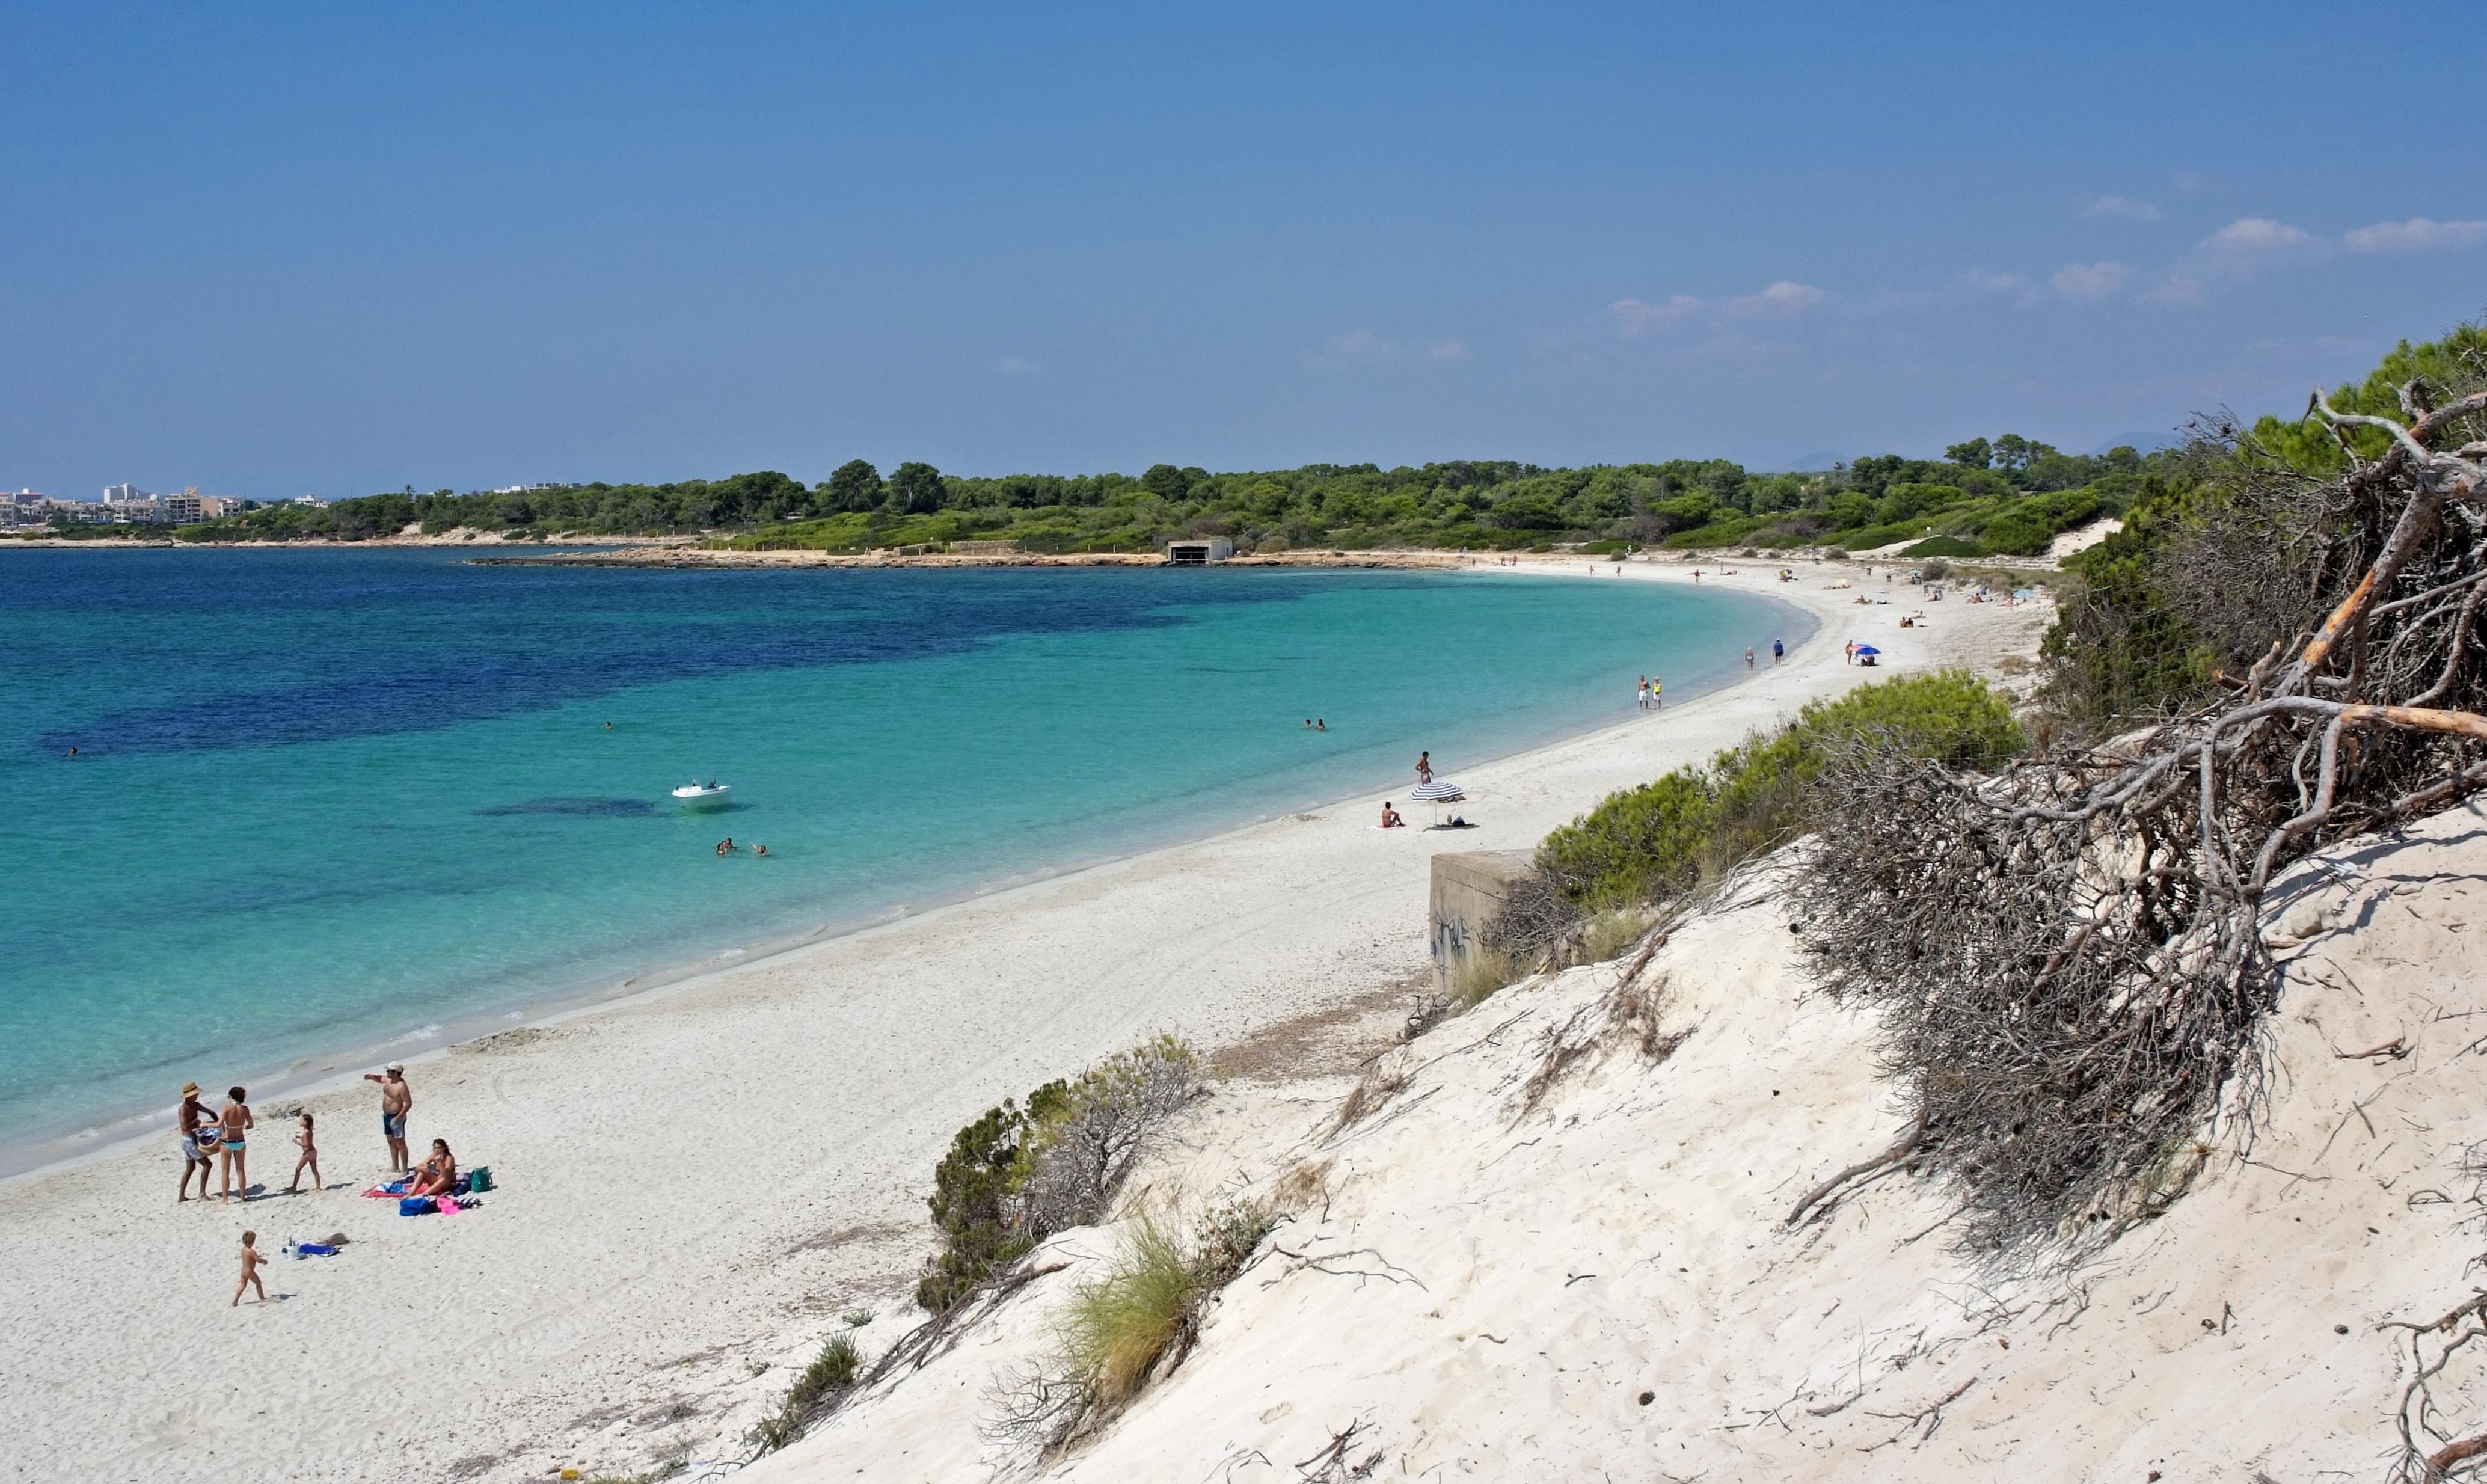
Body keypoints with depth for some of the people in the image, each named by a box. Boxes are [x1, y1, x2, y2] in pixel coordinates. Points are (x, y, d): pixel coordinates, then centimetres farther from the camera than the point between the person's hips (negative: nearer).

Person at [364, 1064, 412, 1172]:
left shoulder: (401, 1086, -24)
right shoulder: (389, 1080, 3)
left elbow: (408, 1103, -24)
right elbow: (380, 1078, 26)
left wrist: (399, 1117, -24)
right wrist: (372, 1077, 4)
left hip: (396, 1117, -10)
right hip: (386, 1115, 10)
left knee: (400, 1143, -3)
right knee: (391, 1142, 17)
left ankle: (405, 1169, 3)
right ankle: (395, 1167, 26)